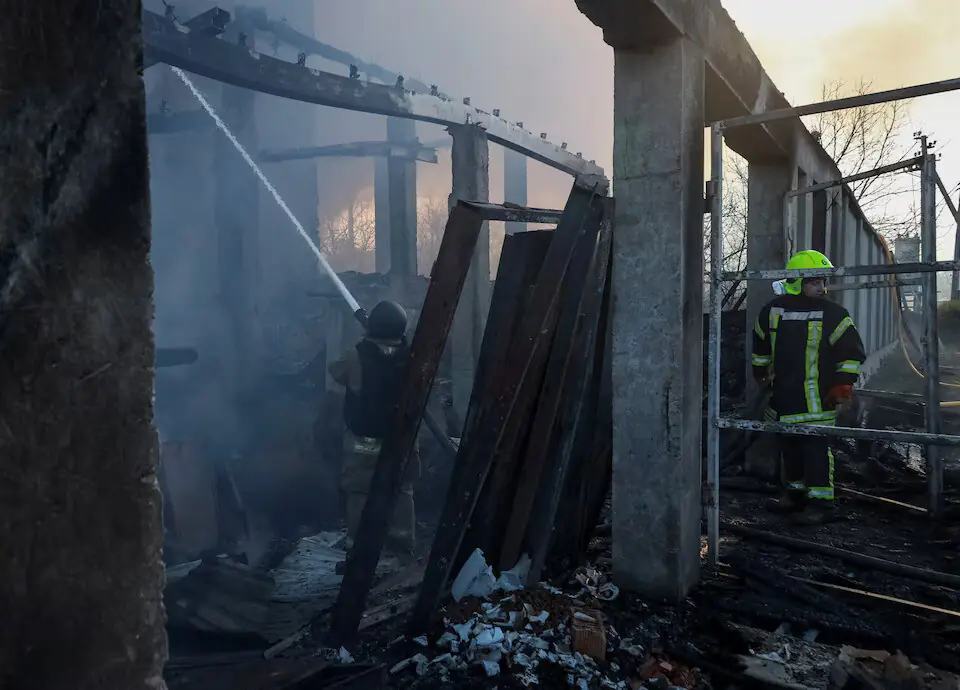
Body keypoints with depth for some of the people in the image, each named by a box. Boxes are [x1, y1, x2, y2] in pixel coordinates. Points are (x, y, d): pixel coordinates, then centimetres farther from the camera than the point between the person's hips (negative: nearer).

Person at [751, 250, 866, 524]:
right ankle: (795, 492, 32)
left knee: (815, 446, -7)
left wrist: (843, 384, -10)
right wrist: (760, 372, 24)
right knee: (789, 444, 16)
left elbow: (852, 350, -3)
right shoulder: (773, 310, 4)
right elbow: (761, 343, 19)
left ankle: (819, 501, 3)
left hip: (817, 397, -5)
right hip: (783, 394, 5)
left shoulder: (832, 314, -6)